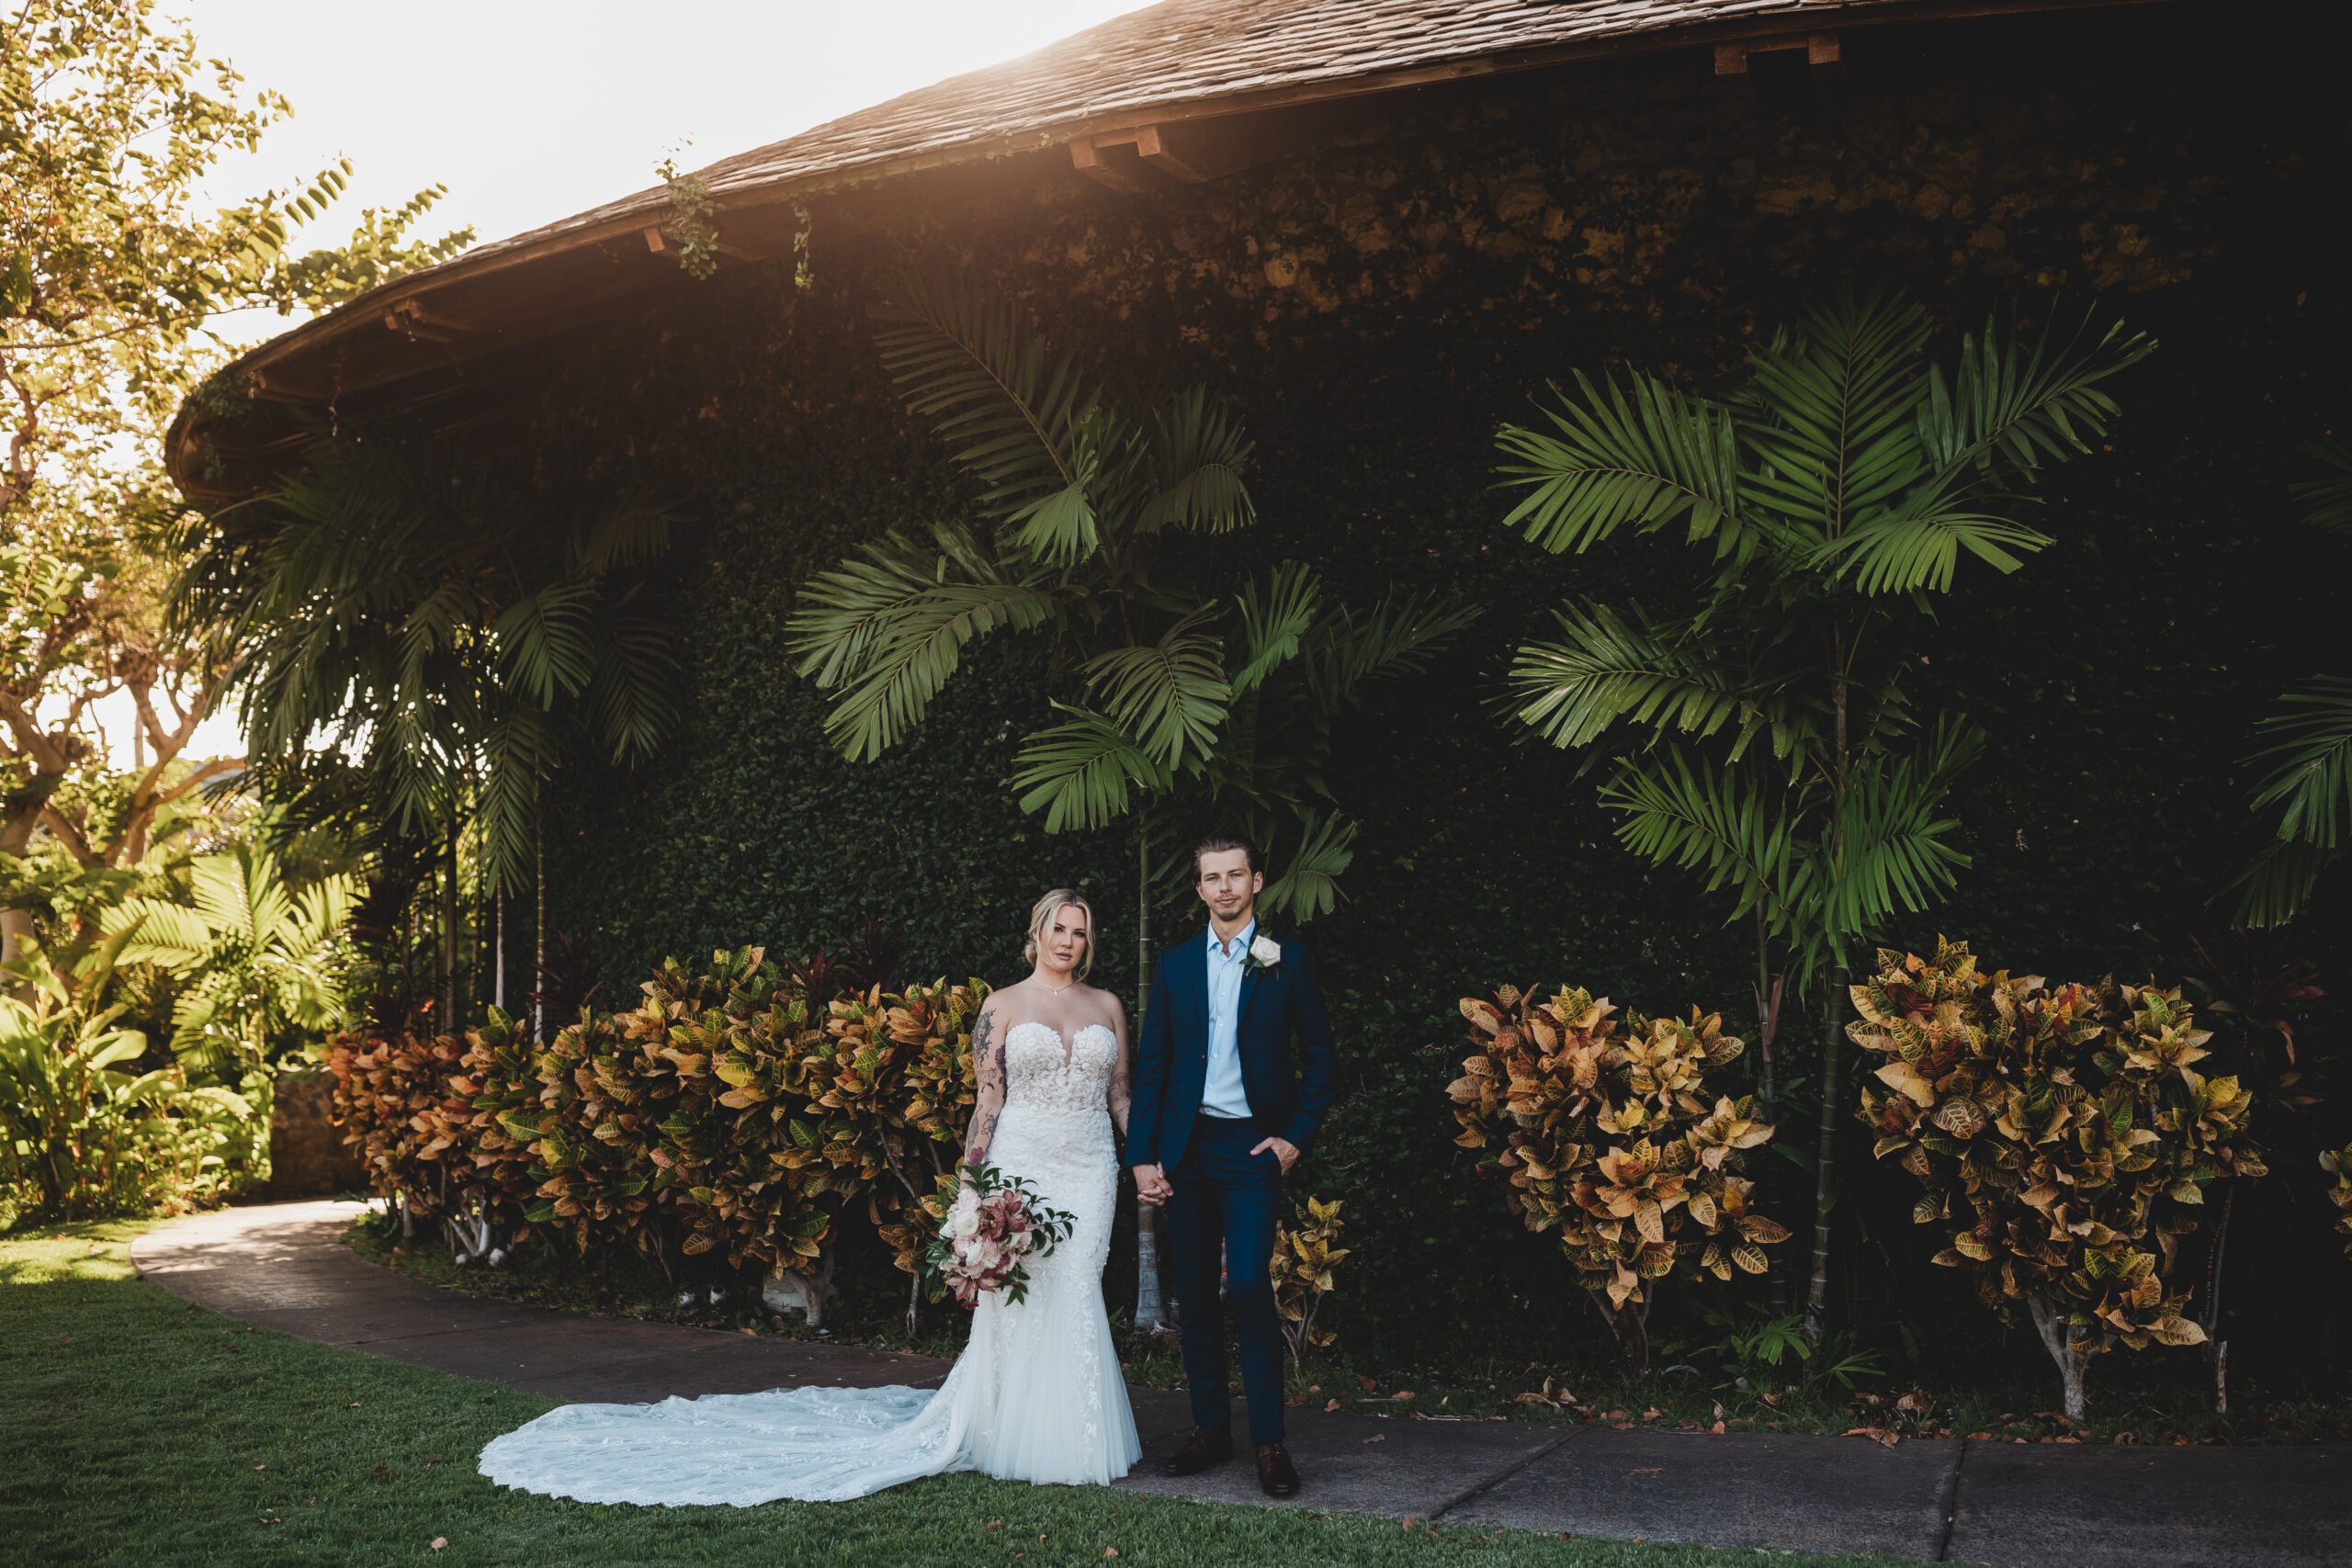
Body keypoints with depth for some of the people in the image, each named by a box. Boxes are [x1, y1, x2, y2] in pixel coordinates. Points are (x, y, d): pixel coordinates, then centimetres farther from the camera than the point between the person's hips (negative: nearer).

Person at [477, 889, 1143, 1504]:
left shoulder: (1108, 1007, 11)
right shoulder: (1004, 1006, 3)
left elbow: (1121, 1096, 12)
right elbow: (987, 1099, -1)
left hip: (1089, 1169, 2)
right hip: (1020, 1163, -2)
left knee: (1074, 1295, -3)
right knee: (1015, 1298, -5)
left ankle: (1071, 1438, 9)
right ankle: (1009, 1433, 10)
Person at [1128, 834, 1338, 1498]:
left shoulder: (1288, 959, 2)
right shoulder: (1176, 964, 9)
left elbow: (1319, 1056, 5)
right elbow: (1151, 1064, 9)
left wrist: (1297, 1137, -5)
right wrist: (1142, 1156, 2)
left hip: (1253, 1145, -3)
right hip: (1186, 1147, 3)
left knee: (1249, 1286, -12)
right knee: (1193, 1292, 6)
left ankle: (1269, 1441, -4)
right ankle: (1210, 1427, 18)